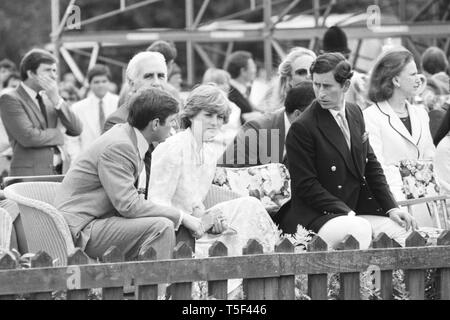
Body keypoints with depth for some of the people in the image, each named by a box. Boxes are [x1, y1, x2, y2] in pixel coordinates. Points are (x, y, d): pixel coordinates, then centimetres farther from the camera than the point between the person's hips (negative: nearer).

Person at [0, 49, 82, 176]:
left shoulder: (48, 99, 17)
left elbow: (76, 130, 6)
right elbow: (28, 137, -16)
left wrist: (56, 99, -5)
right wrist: (58, 132, 0)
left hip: (58, 174, 6)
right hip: (30, 175, -6)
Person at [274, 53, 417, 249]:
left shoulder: (355, 113, 11)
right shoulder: (302, 128, -11)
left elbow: (371, 166, 17)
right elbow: (306, 186, -13)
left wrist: (391, 208, 5)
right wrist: (347, 214, -18)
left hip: (358, 212, 7)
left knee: (403, 231, -13)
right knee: (360, 231, -34)